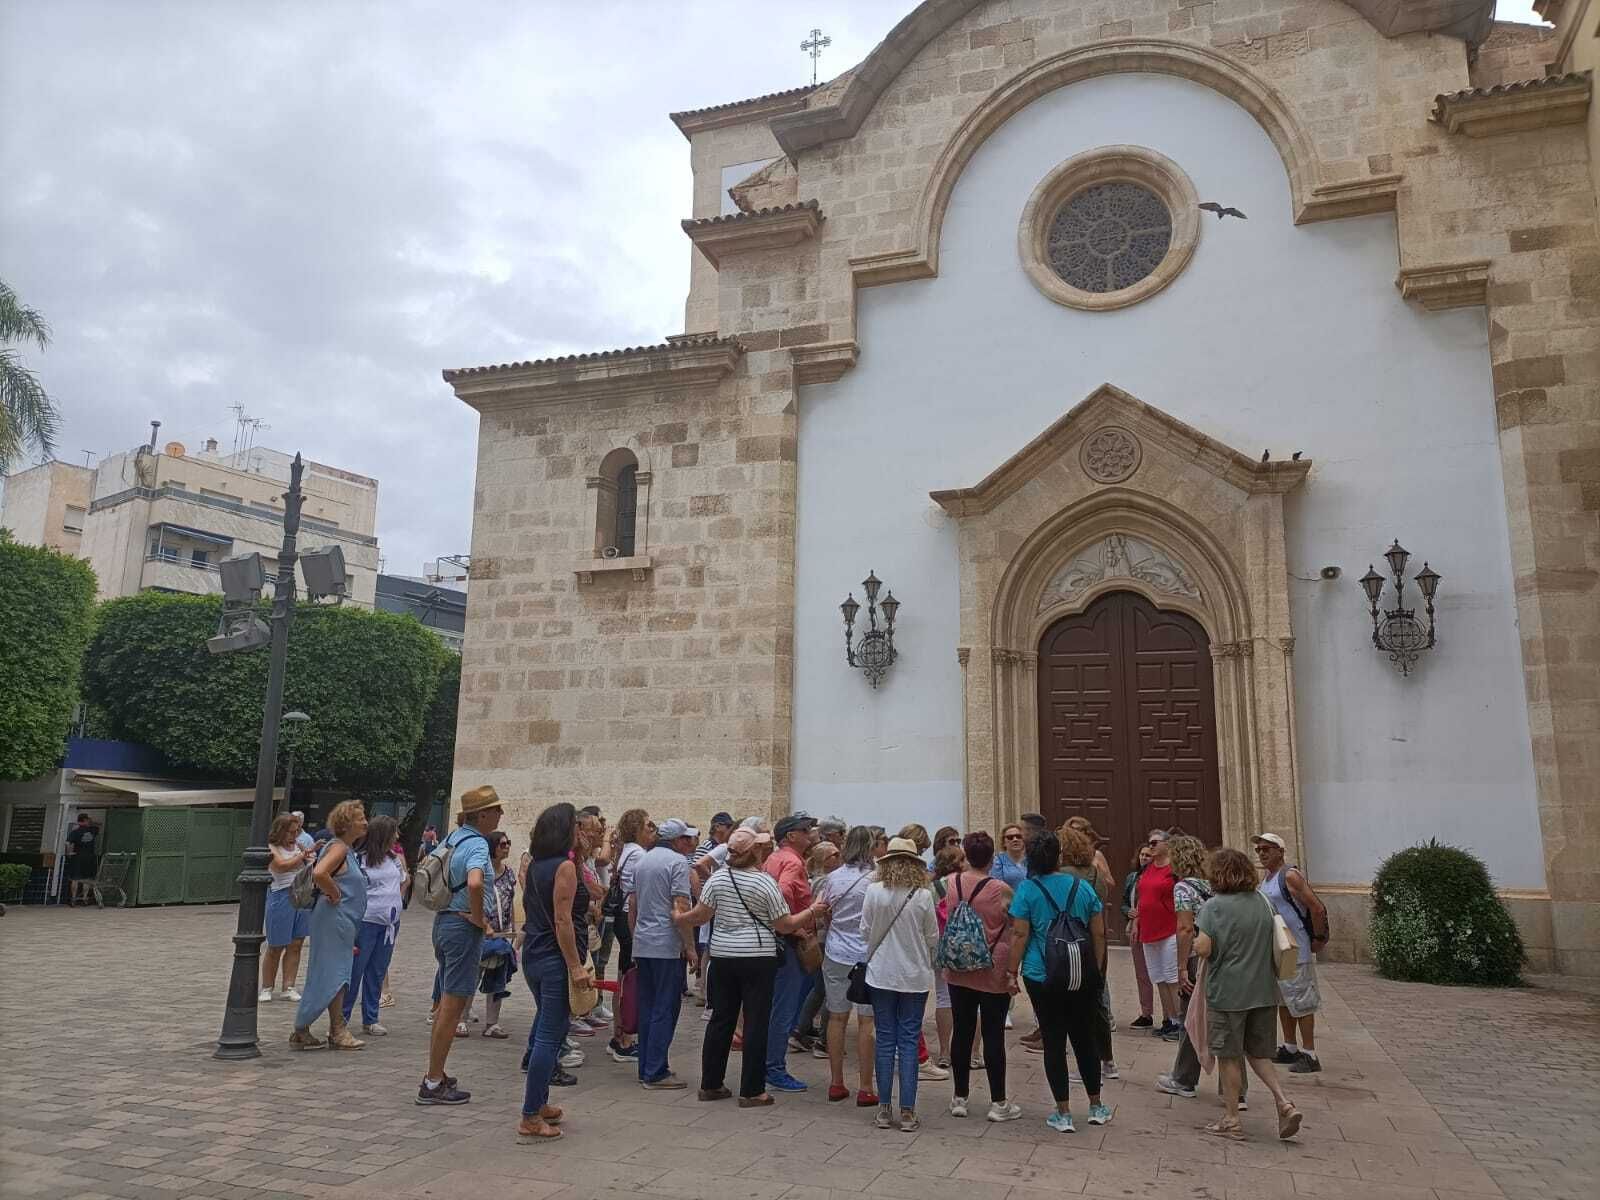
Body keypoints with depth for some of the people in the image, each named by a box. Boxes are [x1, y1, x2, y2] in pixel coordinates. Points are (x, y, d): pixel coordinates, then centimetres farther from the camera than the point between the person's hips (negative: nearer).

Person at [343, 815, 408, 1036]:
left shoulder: (393, 859, 10)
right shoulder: (359, 860, -9)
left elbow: (405, 880, 25)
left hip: (390, 923, 6)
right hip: (366, 921, -6)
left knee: (377, 972, 11)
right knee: (354, 970, -1)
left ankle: (370, 1020, 18)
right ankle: (341, 1017, 11)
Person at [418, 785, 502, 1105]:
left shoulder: (453, 837, 9)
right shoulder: (477, 844, -19)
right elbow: (474, 883, -36)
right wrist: (478, 917, -21)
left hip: (443, 920, 9)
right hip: (463, 927, -9)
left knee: (447, 1003, 19)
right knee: (453, 1006, -2)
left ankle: (435, 1075, 27)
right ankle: (433, 1084, 4)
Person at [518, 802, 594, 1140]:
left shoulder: (535, 864, 10)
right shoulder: (564, 867, -15)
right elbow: (562, 921, -20)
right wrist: (575, 967, -20)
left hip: (533, 957, 9)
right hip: (556, 961, -9)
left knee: (544, 1031, 20)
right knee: (550, 1036, -3)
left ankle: (538, 1103, 30)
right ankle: (531, 1118, 2)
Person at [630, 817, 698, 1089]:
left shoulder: (639, 861, 12)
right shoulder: (677, 861, -11)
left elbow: (632, 908, 15)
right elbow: (681, 909, -16)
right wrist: (690, 946, -10)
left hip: (642, 944, 8)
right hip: (667, 946, -8)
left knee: (647, 1008, 14)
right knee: (665, 1010, -1)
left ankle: (647, 1068, 20)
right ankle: (656, 1073, 0)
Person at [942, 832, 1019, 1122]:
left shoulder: (950, 883, -6)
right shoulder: (1001, 890, -16)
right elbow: (1016, 926, -5)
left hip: (959, 971, 3)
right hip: (994, 973, -3)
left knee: (962, 1032, 12)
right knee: (993, 1035, 5)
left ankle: (960, 1098, 21)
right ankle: (998, 1102, 14)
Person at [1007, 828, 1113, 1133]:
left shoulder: (1027, 890, -9)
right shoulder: (1082, 887, 0)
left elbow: (1019, 935, -10)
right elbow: (1099, 933, 4)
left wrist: (1013, 973, -2)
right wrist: (1097, 969, 15)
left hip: (1042, 978, -3)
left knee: (1054, 1042, 5)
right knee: (1085, 1038, 16)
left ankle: (1063, 1113, 10)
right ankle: (1096, 1107, 27)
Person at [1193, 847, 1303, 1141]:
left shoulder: (1214, 906, -14)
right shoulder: (1263, 904, 4)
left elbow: (1203, 948, -19)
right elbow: (1277, 946, 11)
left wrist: (1195, 943, 1)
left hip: (1227, 992, -5)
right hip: (1263, 992, 6)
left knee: (1229, 1057, 7)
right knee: (1258, 1053, 19)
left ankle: (1231, 1120, 15)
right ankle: (1284, 1103, 4)